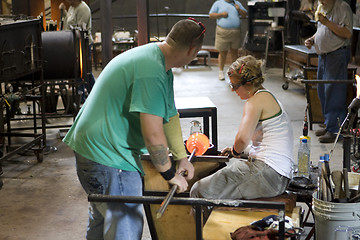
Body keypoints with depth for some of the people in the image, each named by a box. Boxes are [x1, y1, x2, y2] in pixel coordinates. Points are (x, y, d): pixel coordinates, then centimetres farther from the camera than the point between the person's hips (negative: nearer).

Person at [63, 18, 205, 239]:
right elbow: (153, 134, -27)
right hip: (109, 157, -11)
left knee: (102, 215, 26)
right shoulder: (151, 72, -25)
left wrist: (182, 157, 21)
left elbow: (170, 115, 19)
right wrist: (170, 173, -13)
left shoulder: (160, 65, 11)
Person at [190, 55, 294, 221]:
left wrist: (236, 151, -4)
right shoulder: (269, 98, 20)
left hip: (268, 173, -11)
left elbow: (242, 138, -25)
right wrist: (237, 150, 17)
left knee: (200, 191, -8)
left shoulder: (257, 100, -10)